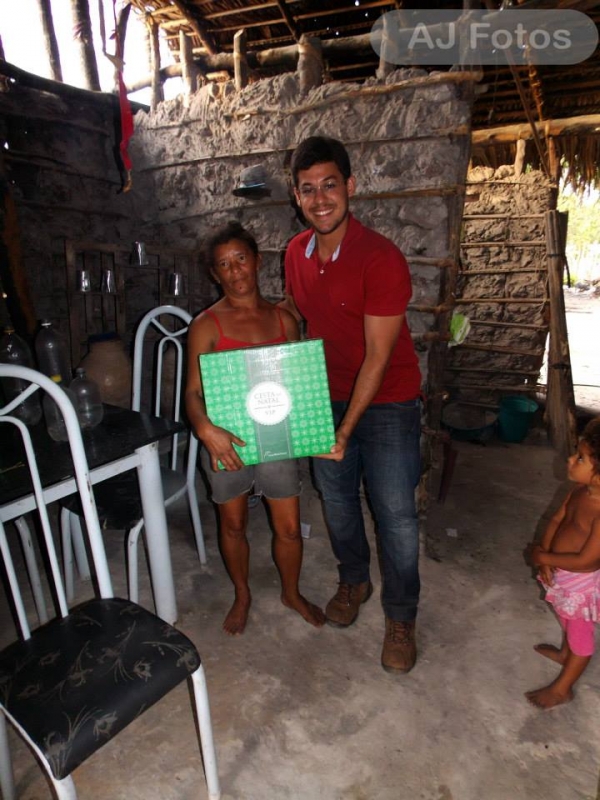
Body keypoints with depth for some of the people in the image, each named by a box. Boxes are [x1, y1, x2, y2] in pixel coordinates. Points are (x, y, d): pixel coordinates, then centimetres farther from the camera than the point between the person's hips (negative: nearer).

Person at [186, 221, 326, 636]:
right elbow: (194, 390, -12)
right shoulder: (207, 324, -8)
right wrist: (206, 429, -32)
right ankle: (242, 596, 43)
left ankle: (291, 592, 41)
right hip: (225, 441, -2)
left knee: (289, 527, 11)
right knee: (234, 524, 17)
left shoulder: (284, 320, 2)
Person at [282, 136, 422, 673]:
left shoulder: (382, 260, -22)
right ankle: (354, 580, 44)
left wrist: (345, 431, -21)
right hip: (328, 397, 6)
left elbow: (377, 358, -22)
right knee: (336, 499, 17)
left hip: (386, 402, -5)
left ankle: (401, 618, 27)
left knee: (396, 514, 2)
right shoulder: (296, 253, -2)